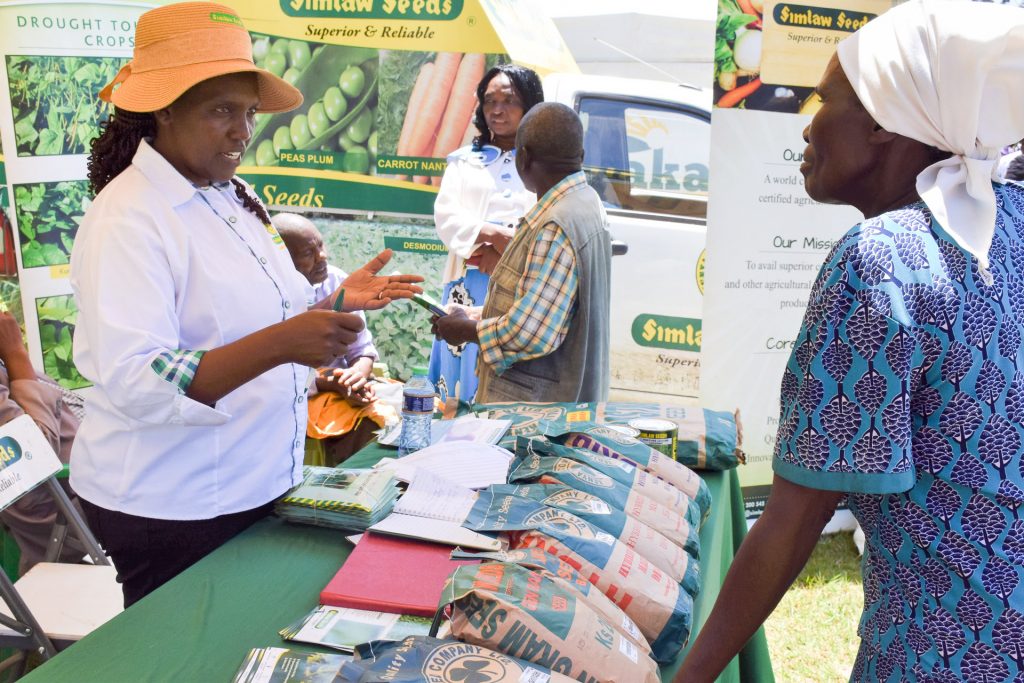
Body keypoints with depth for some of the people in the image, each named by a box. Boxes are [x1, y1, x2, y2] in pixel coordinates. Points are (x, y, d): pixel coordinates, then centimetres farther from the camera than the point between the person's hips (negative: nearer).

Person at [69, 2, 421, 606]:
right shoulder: (127, 220, -19)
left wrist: (339, 301, 2)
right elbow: (134, 385, -28)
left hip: (259, 485, 8)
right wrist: (279, 344, -38)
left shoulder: (232, 196, 7)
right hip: (169, 510, -7)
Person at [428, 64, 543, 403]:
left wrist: (501, 253, -16)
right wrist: (492, 233, -15)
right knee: (464, 388, 0)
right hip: (470, 286, 2)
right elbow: (446, 216, 5)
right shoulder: (463, 160, 19)